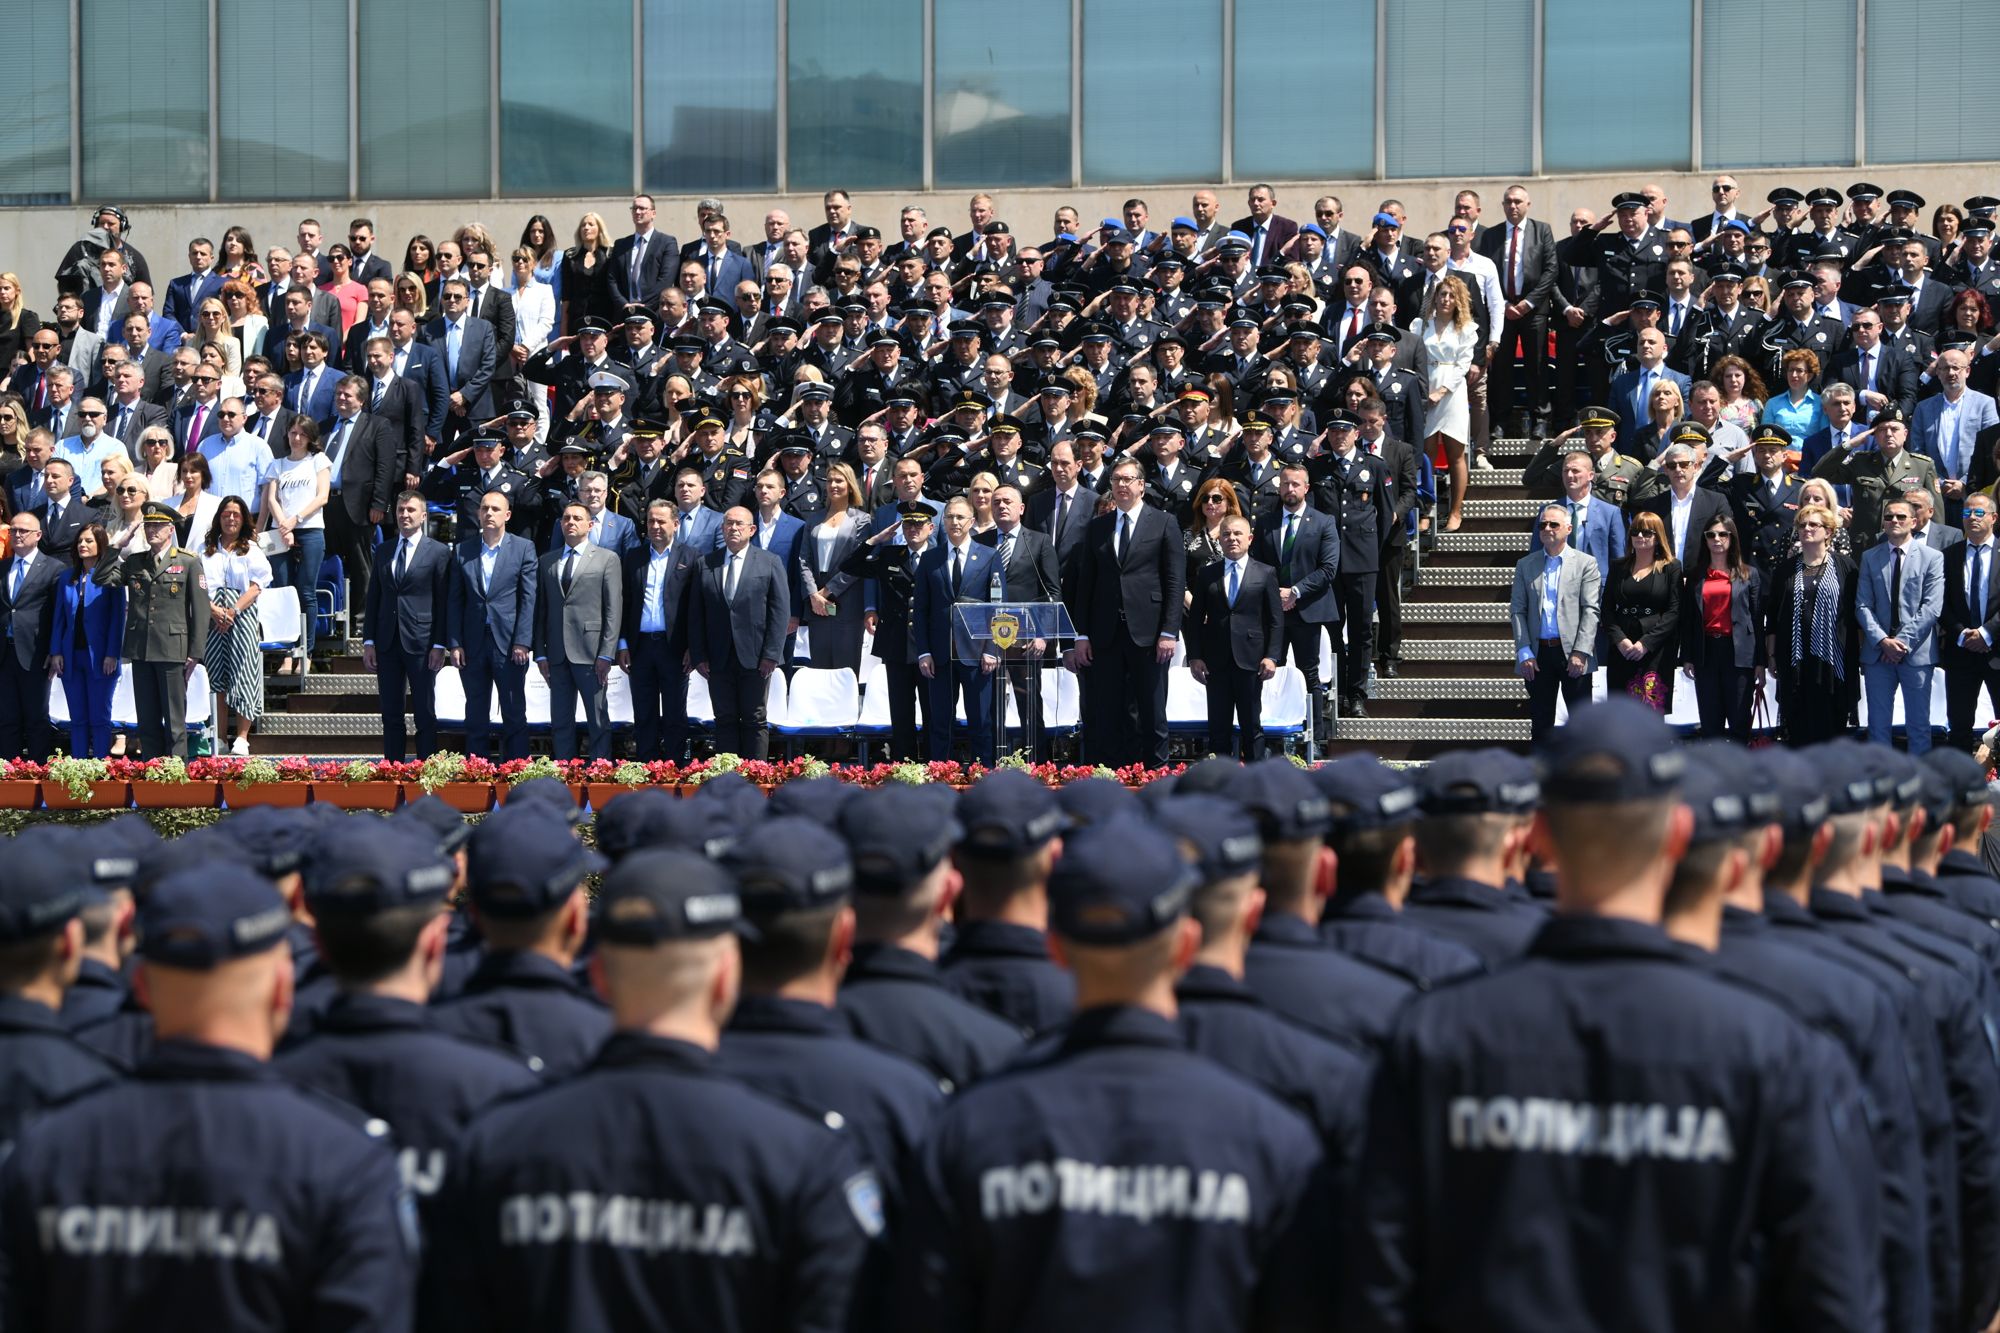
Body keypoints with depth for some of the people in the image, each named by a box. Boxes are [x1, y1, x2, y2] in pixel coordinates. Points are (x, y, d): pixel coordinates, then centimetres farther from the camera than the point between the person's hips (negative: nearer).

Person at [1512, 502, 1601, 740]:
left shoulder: (1585, 563, 3)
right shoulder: (1525, 566, 11)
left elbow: (1591, 610, -4)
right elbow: (1518, 611, 7)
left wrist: (1581, 653, -13)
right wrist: (1524, 653, -4)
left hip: (1573, 655, -2)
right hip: (1538, 654, 2)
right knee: (1541, 721, 7)